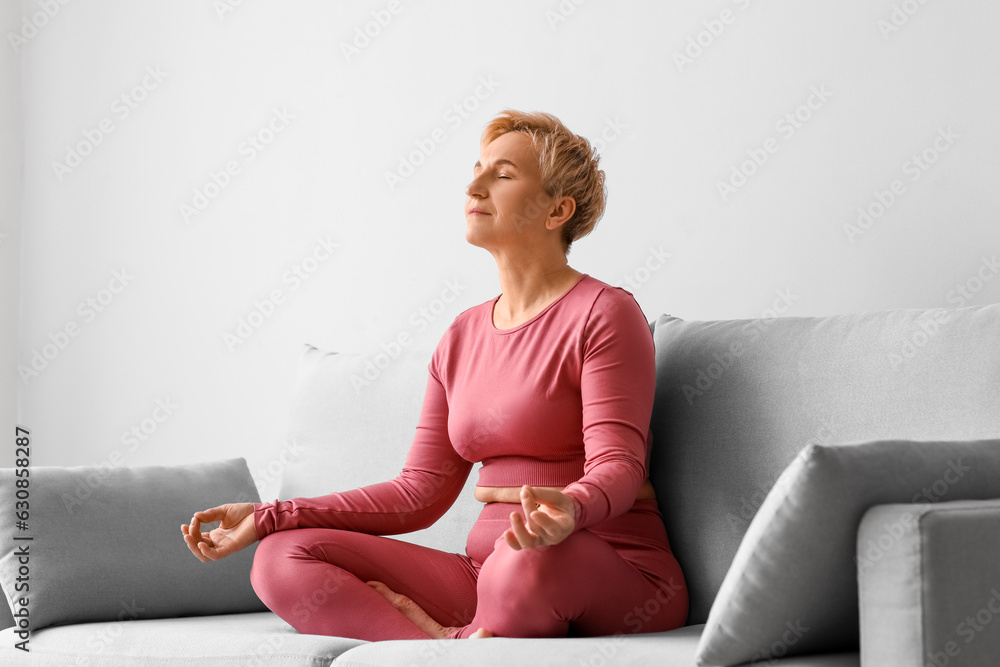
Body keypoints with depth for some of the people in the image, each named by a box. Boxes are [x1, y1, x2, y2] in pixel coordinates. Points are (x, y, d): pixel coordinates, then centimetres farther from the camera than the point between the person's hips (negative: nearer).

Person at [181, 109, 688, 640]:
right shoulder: (463, 337, 17)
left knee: (532, 558, -43)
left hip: (615, 578, -7)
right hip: (488, 575, 7)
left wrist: (569, 508, -40)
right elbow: (419, 494, 14)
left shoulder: (603, 313, -4)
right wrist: (265, 518, 9)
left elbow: (619, 466, -15)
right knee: (283, 560, -10)